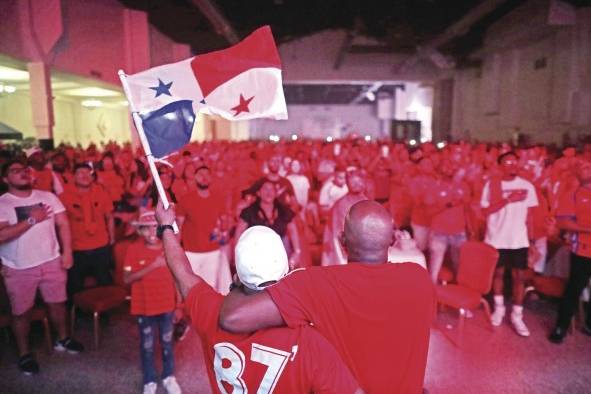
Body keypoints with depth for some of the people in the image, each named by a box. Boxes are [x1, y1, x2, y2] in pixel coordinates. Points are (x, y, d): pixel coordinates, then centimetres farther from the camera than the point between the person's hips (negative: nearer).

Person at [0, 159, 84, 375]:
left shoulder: (48, 197, 0)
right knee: (21, 312, 12)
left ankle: (63, 339, 38)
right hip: (18, 268, -2)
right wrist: (31, 219, -21)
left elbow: (63, 224, 1)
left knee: (57, 303, 16)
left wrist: (67, 252, -7)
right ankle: (24, 354, 30)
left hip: (51, 261, 3)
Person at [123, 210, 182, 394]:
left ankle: (169, 377, 37)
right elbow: (127, 278, -18)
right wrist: (152, 266, -29)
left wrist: (180, 305, 1)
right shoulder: (134, 250, -11)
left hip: (167, 305, 1)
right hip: (144, 306, -1)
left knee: (167, 342, 17)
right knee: (147, 346, 14)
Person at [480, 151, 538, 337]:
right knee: (498, 273, 13)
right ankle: (499, 307, 31)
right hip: (496, 238, -1)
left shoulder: (527, 186, 0)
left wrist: (531, 239, 4)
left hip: (519, 239, 1)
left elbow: (529, 214, 5)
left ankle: (517, 315, 15)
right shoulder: (491, 184, -6)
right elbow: (485, 211, -11)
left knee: (519, 276, 4)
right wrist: (508, 200, -20)